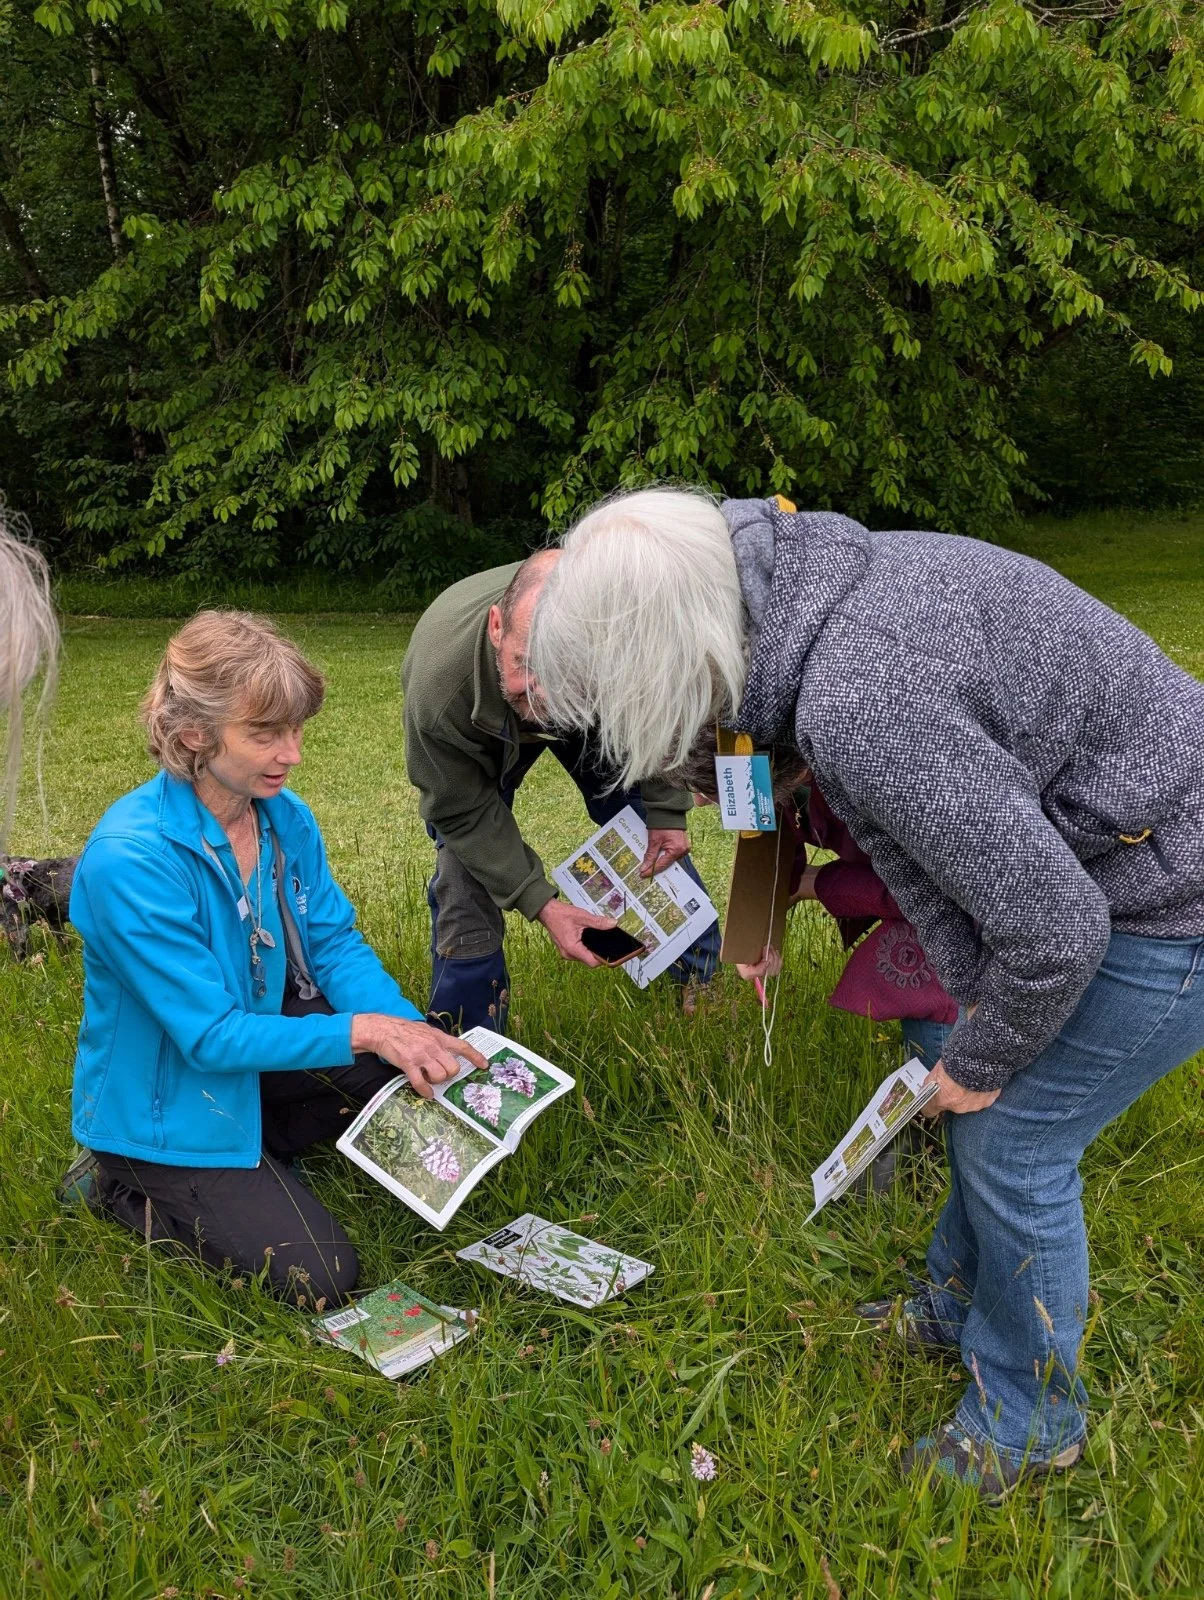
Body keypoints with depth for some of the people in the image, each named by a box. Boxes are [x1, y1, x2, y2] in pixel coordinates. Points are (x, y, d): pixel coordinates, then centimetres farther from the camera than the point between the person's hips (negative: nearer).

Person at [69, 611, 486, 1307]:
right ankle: (130, 1190, 11)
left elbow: (335, 943, -5)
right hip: (169, 1095, -6)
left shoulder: (287, 816, -9)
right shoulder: (130, 859, -31)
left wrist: (407, 1027, -23)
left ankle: (258, 1146, 7)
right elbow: (210, 1035, -29)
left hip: (263, 1034, 7)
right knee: (320, 1278, -8)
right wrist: (361, 1032, -35)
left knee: (421, 1064, -8)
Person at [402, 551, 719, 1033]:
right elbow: (464, 811, -28)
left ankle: (701, 981, 34)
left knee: (659, 839, 6)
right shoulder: (437, 687, -47)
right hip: (481, 728, -2)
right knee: (466, 878, -12)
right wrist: (541, 904, -31)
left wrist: (667, 809, -17)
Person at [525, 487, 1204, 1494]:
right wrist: (975, 998, 1)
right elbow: (905, 839, 5)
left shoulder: (857, 703, -35)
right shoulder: (814, 589, -4)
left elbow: (1053, 929, -29)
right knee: (984, 1110, 19)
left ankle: (1029, 1421, 27)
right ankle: (958, 1309, 43)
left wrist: (981, 1059, -10)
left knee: (1012, 1140, 2)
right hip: (1090, 864, 9)